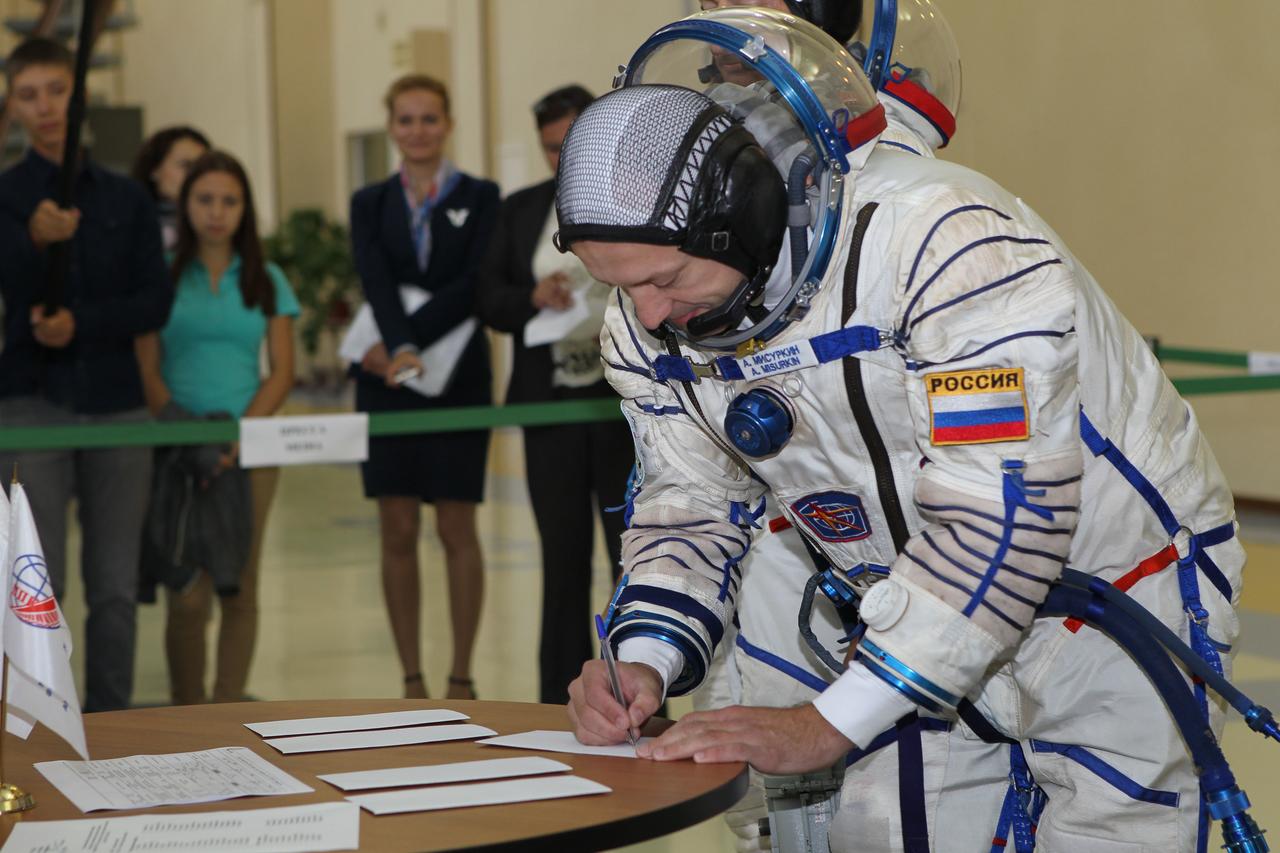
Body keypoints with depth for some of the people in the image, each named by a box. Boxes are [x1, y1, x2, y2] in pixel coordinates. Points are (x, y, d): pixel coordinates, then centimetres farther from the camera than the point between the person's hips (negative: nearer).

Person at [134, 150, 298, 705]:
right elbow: (147, 371, 0)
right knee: (188, 596, -8)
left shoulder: (266, 281, 9)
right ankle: (186, 713, 6)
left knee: (239, 591, 2)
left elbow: (281, 373, 4)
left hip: (250, 446, 2)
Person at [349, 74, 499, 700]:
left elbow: (473, 285, -9)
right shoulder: (370, 204, 9)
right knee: (397, 533, 2)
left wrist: (408, 341, -18)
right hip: (387, 383, 2)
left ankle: (461, 677, 9)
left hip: (458, 379, -2)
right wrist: (400, 347, -25)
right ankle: (411, 679, 9)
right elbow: (376, 282, -7)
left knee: (456, 530, 1)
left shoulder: (479, 198, 3)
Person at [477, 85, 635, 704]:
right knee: (563, 559, 8)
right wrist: (534, 299, -11)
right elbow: (490, 301, 8)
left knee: (634, 551, -2)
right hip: (551, 403, 3)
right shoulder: (521, 210, 11)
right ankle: (561, 701, 14)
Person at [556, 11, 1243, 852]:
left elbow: (1001, 515, -36)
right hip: (930, 604, 6)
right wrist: (645, 662, -17)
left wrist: (827, 726, -35)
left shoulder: (949, 242, -34)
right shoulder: (650, 320, -10)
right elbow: (693, 503, 3)